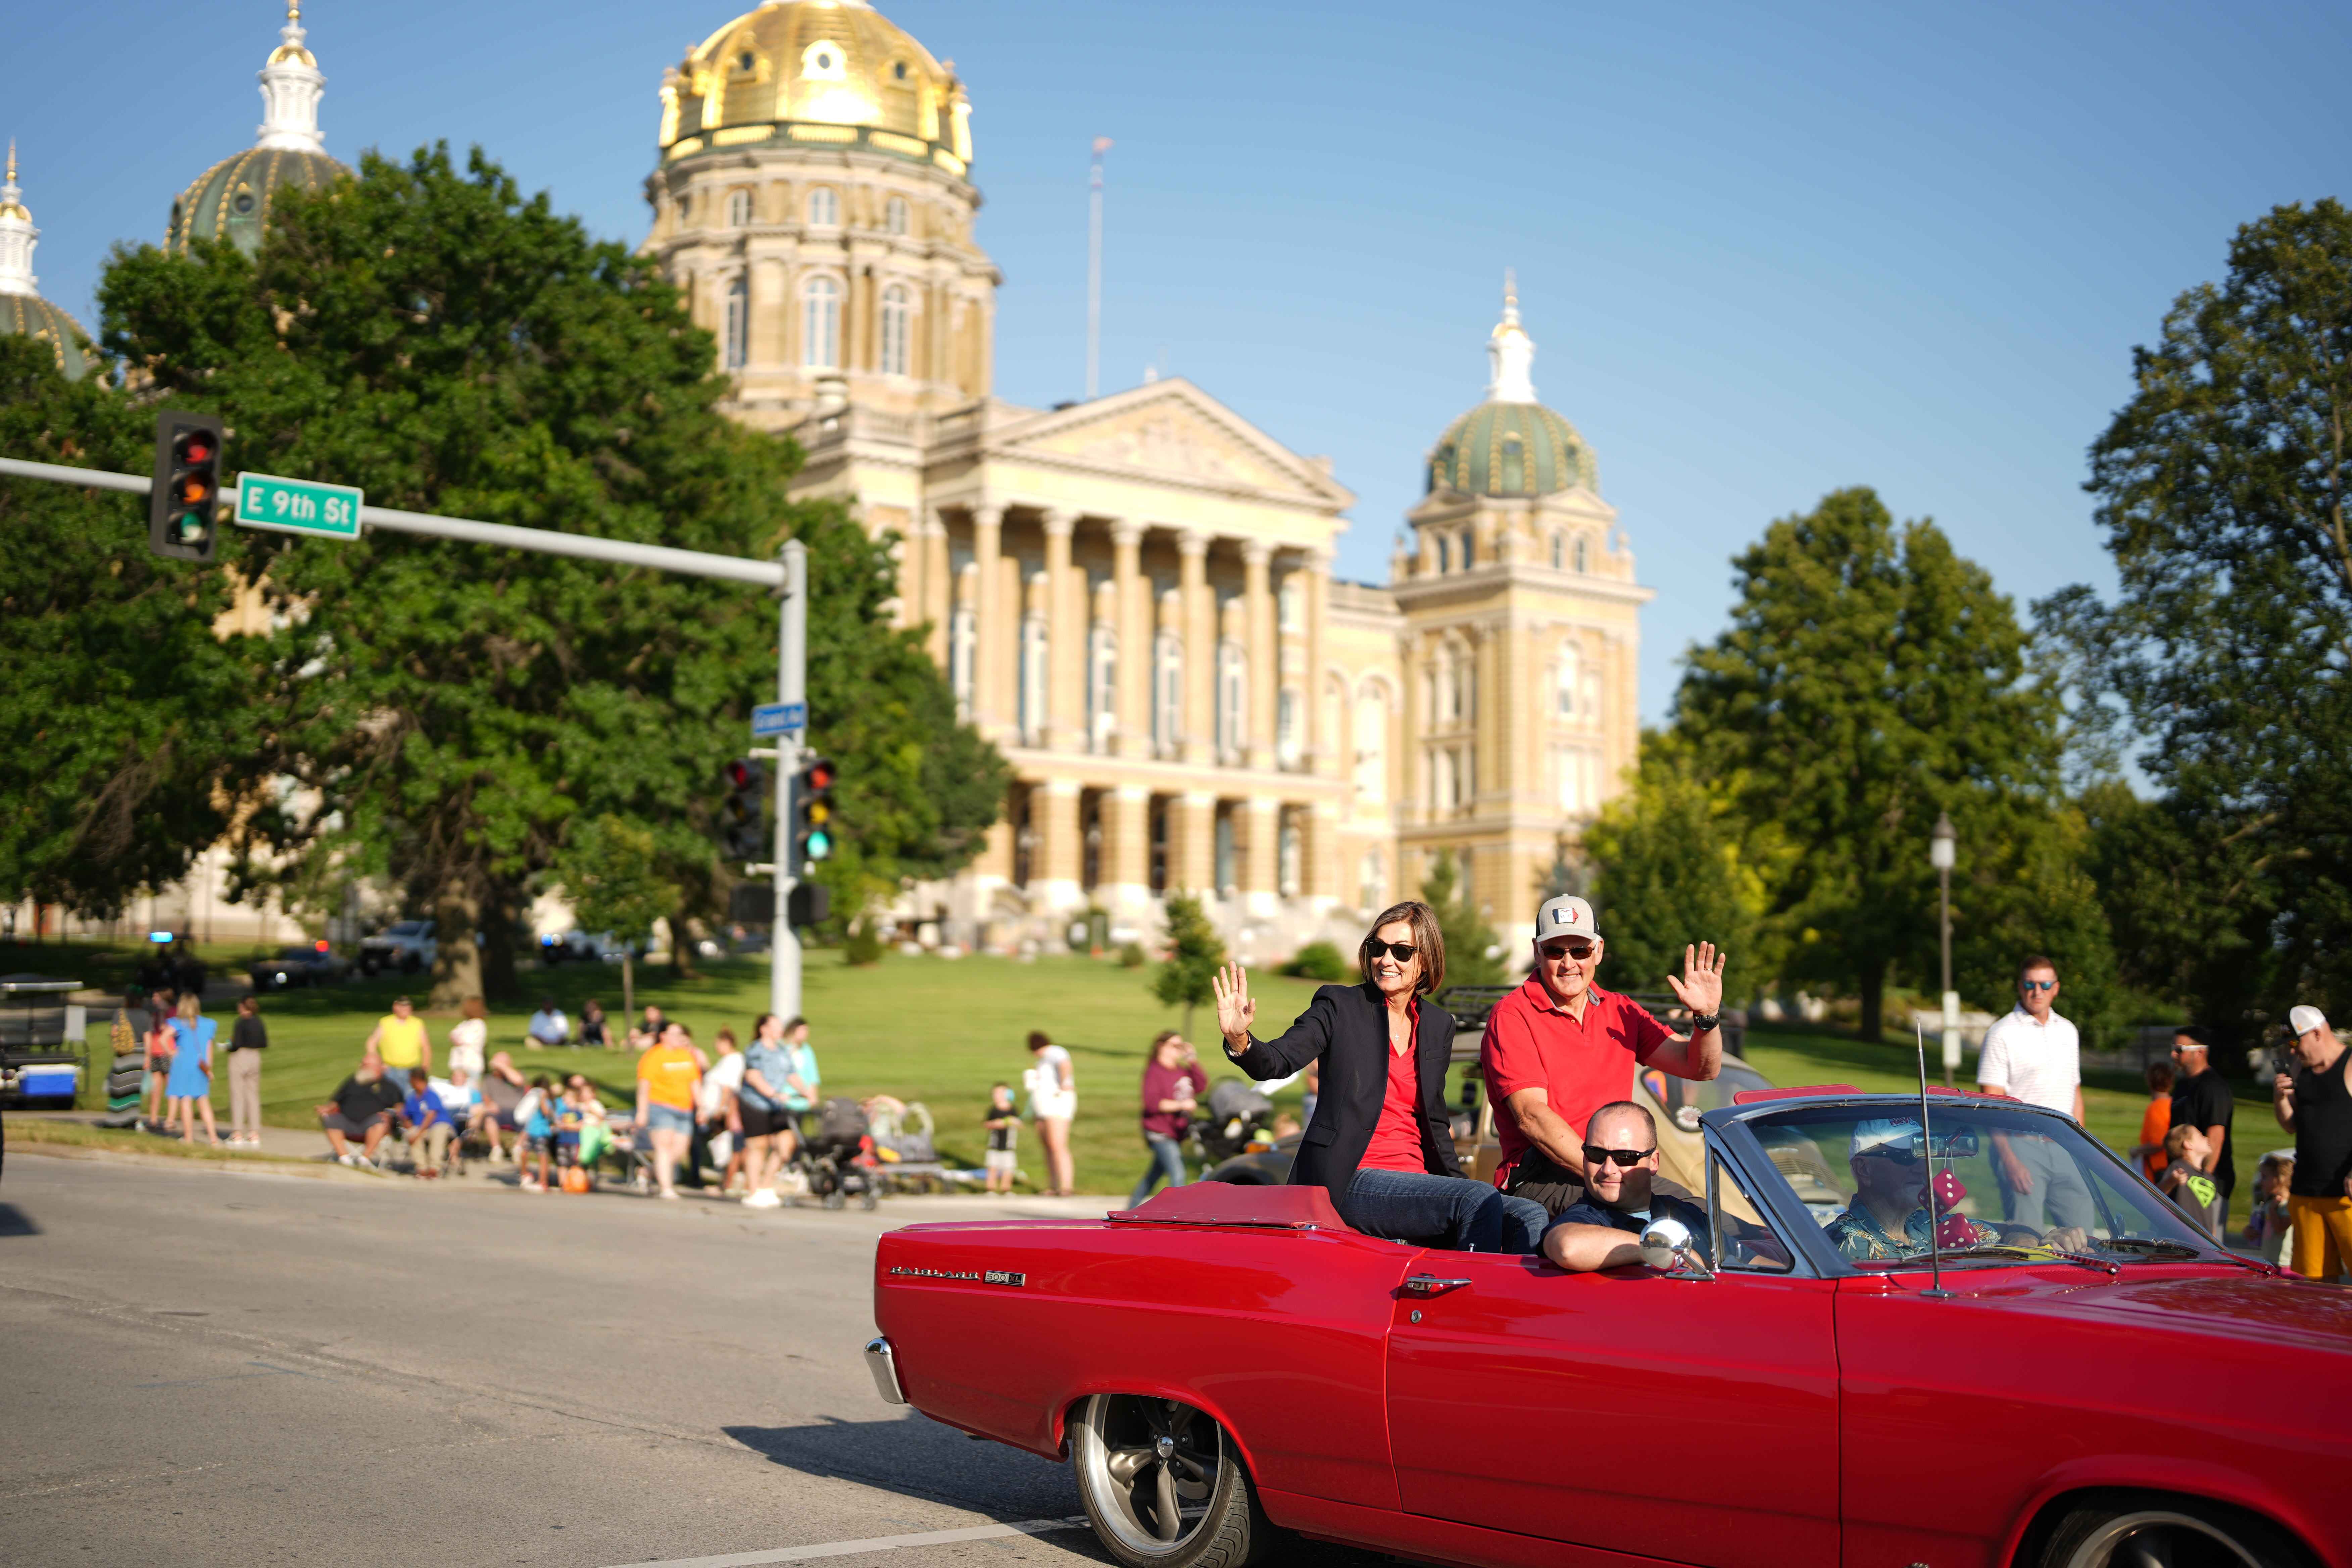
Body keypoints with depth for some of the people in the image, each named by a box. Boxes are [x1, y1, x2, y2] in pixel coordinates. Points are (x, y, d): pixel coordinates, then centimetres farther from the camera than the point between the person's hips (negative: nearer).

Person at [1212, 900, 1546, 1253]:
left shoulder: (1438, 1025, 16)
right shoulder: (1340, 1006, 2)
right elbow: (1277, 1062, -12)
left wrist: (1458, 1182, 11)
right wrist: (1239, 1039, -34)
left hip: (1416, 1181, 6)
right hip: (1350, 1182, -6)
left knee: (1530, 1217, -14)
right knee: (1478, 1199, -27)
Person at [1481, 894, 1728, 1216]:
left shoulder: (1620, 1012, 17)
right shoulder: (1511, 1018, -2)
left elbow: (1701, 1068, 17)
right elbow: (1531, 1117, -13)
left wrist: (1707, 1015, -4)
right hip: (1537, 1175, -6)